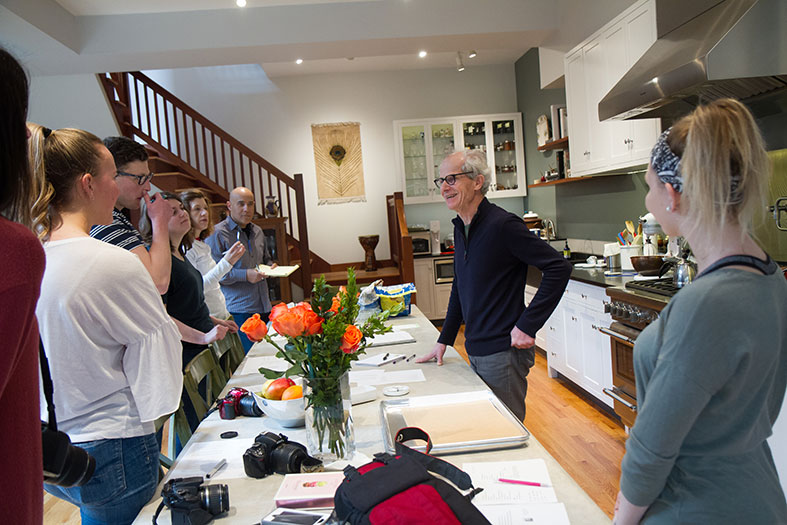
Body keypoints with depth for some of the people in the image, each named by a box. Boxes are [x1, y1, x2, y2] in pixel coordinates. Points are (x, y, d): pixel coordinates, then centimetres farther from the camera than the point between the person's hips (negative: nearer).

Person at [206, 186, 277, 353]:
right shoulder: (217, 233, -8)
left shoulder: (257, 231, 15)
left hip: (264, 307, 7)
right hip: (238, 311, -7)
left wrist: (270, 267, 6)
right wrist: (245, 275, -20)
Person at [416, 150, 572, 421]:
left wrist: (527, 325, -20)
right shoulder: (461, 228, 9)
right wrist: (444, 340, 16)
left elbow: (559, 268, -19)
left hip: (504, 352, -8)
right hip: (475, 352, 8)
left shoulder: (503, 225, -18)